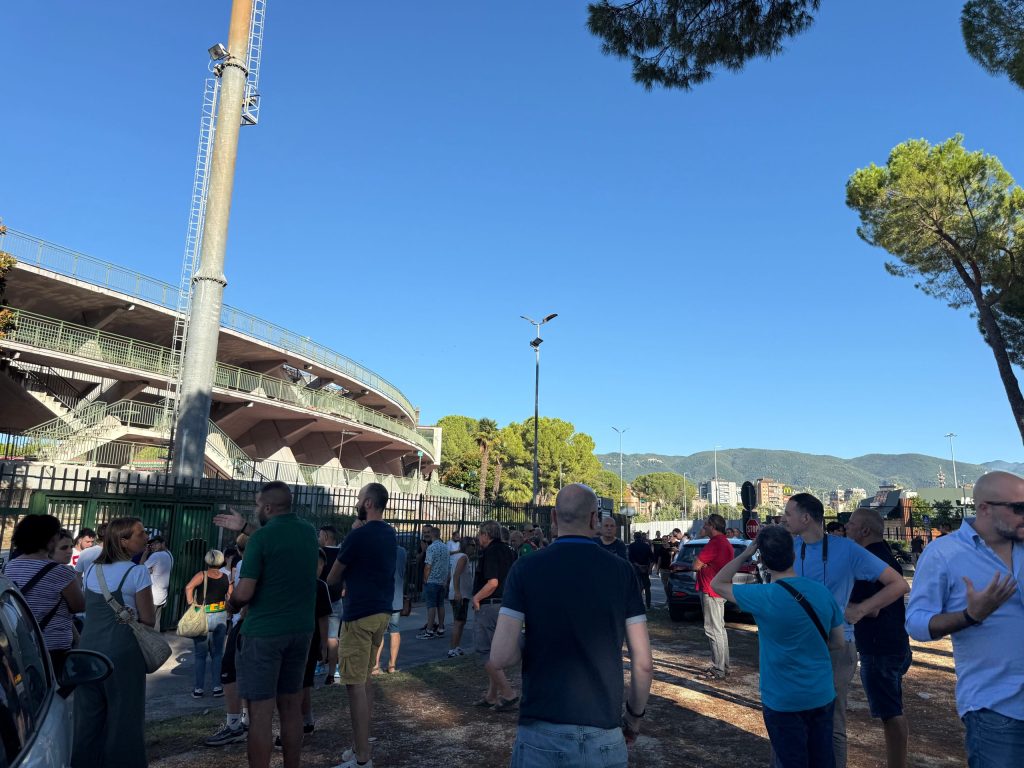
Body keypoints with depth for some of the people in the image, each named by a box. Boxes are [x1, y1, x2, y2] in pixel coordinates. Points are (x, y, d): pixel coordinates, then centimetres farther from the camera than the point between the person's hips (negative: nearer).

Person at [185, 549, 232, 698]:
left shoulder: (202, 575, -7)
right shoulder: (225, 578, 1)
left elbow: (189, 587, -23)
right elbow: (231, 597, 2)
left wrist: (191, 604, -16)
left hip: (203, 617, -2)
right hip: (221, 617, 2)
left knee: (200, 655, 9)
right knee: (217, 654, 12)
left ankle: (198, 689, 13)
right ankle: (217, 688, 12)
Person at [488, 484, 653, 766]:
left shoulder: (526, 569, -8)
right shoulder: (622, 571, -4)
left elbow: (499, 658, -13)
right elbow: (644, 663, -3)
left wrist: (532, 644, 7)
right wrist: (635, 714, 13)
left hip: (541, 732, -1)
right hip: (604, 734, 1)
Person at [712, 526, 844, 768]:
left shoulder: (763, 597, -21)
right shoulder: (822, 591, -6)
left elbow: (717, 583, -6)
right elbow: (838, 641, 6)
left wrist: (744, 555, -7)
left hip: (783, 702, -4)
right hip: (823, 696, 5)